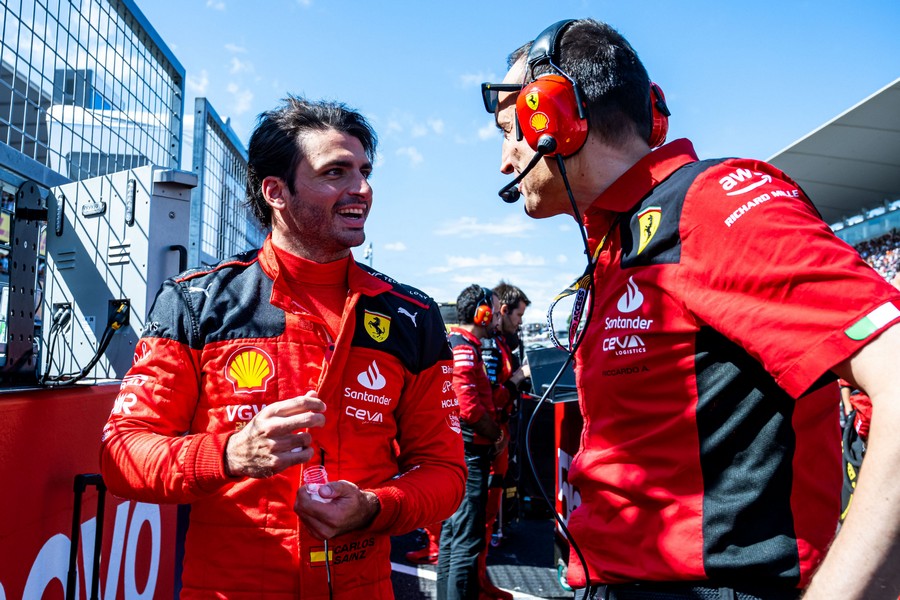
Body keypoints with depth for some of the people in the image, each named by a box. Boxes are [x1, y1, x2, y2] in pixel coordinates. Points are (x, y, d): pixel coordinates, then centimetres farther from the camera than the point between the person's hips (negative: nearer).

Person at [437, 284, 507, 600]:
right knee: (467, 540, -4)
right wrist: (497, 435, -11)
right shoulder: (464, 349, -17)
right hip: (468, 452, -11)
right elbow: (469, 408, -25)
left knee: (453, 531, 18)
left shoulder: (455, 344, 15)